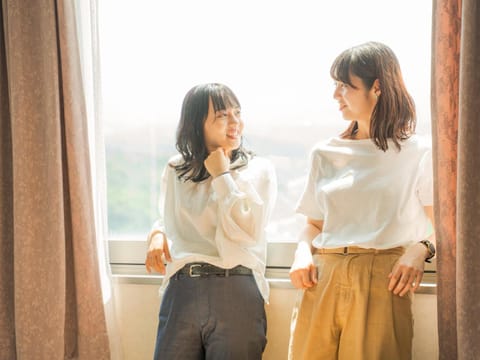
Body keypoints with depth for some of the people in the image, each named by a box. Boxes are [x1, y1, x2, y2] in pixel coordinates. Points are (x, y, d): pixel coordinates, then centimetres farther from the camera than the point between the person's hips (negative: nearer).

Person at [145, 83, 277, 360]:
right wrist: (157, 235, 2)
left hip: (237, 292, -2)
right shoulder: (176, 170, 9)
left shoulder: (258, 170, 1)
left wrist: (222, 176, -7)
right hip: (181, 291, 3)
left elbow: (246, 232, -11)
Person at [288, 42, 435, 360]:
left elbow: (441, 224, -1)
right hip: (322, 280, 4)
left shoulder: (417, 152, 4)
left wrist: (420, 249, -21)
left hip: (382, 280, -3)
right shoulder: (325, 154, 16)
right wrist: (303, 252, -2)